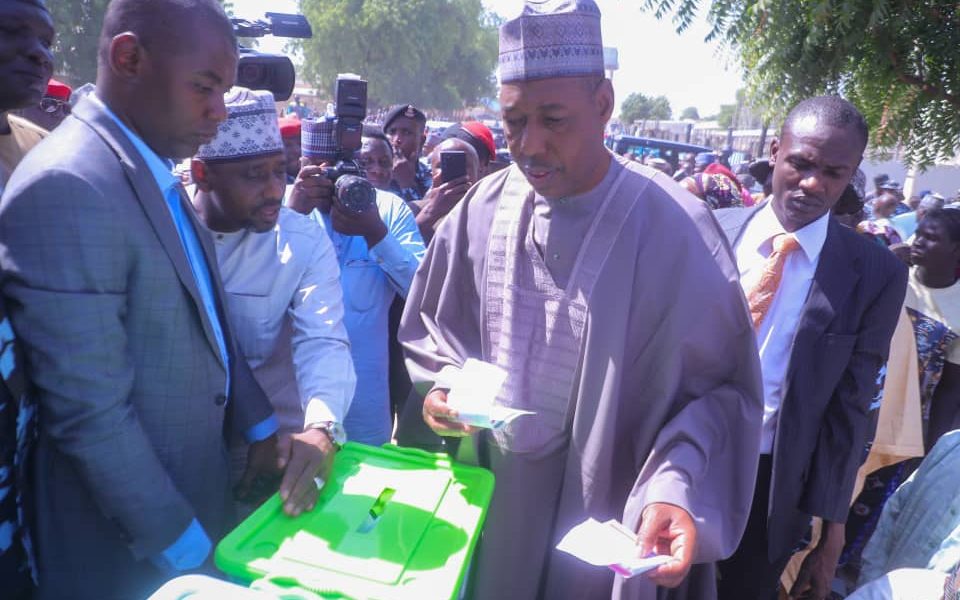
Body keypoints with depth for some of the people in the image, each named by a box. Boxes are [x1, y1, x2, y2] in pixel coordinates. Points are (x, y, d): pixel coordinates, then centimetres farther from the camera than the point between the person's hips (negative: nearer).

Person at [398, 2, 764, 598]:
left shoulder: (674, 227, -19)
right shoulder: (485, 208, -6)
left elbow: (719, 387, -13)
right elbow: (432, 324, 8)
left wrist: (677, 493, -27)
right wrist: (445, 386, -11)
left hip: (600, 512, -3)